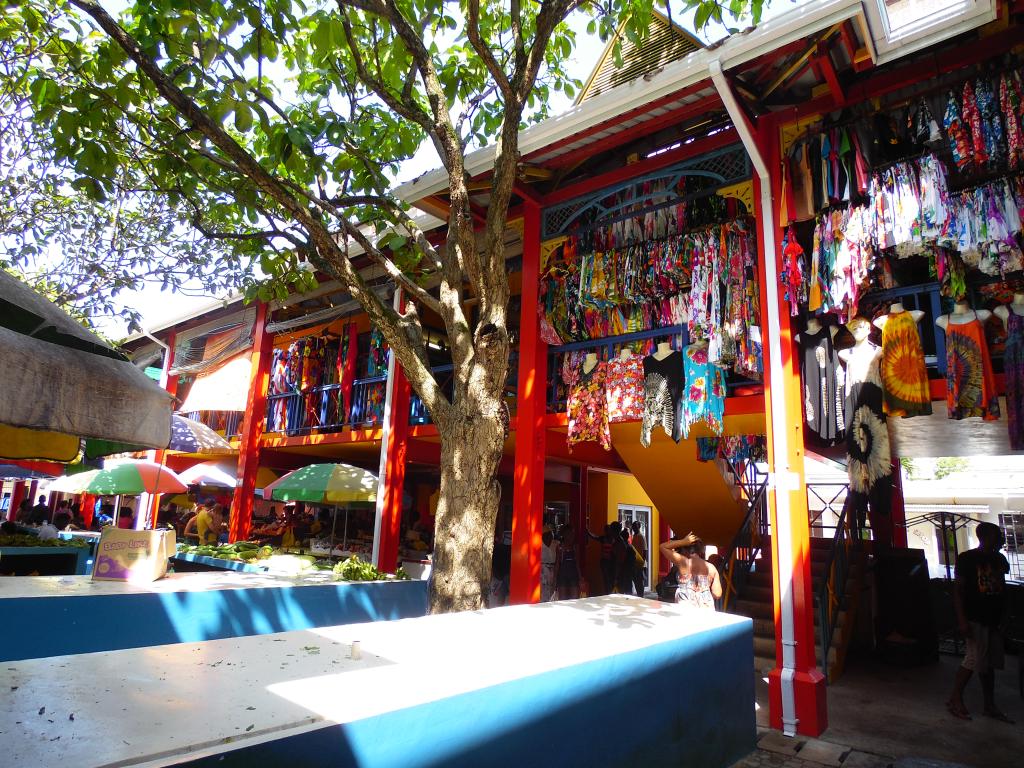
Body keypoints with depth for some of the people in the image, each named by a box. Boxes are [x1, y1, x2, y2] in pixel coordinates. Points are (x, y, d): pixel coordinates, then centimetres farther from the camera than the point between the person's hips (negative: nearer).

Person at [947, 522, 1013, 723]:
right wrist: (962, 620, -16)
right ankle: (955, 699, 7)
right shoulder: (967, 558, -11)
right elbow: (958, 589, -12)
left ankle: (990, 706, 22)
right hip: (975, 619, -7)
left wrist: (1003, 615, 10)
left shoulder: (999, 559, 8)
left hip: (994, 619, 7)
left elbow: (1002, 588, 16)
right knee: (974, 660, -6)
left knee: (990, 663, 12)